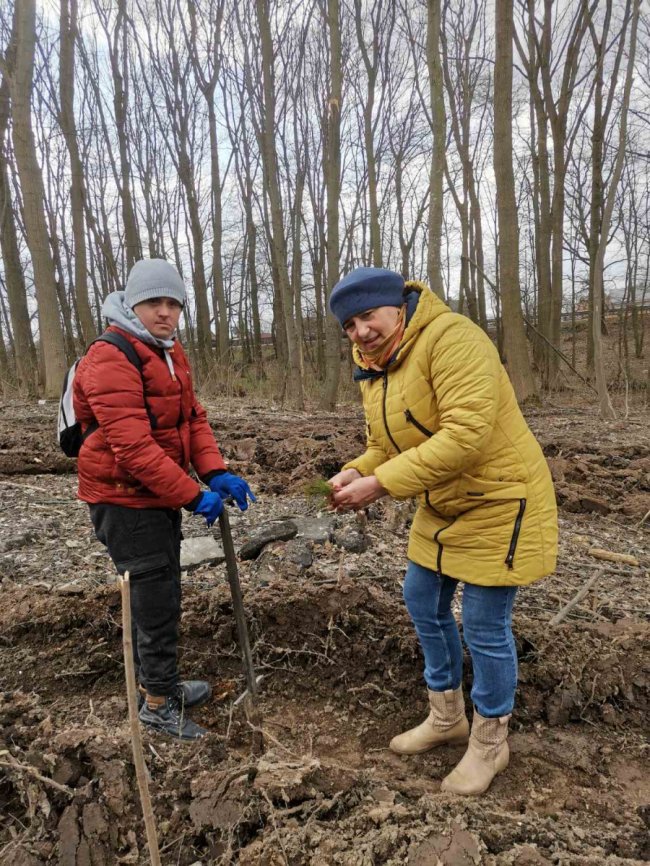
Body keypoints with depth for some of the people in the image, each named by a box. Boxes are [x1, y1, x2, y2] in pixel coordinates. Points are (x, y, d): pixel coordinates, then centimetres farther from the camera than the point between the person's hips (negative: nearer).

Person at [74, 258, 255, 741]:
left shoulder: (170, 353, 9)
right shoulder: (111, 360, -21)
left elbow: (193, 417, 5)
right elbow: (133, 448, -28)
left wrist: (216, 472, -9)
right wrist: (194, 496, -25)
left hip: (161, 495, 9)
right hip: (126, 501, -9)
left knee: (159, 595, 21)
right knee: (157, 600, 1)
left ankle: (156, 683, 40)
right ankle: (159, 704, 21)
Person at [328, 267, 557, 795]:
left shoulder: (451, 338, -24)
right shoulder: (375, 369, 4)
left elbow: (465, 435, -33)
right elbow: (383, 446, 9)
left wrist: (381, 485, -32)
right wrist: (354, 473, -14)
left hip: (497, 503, -9)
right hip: (441, 508, 9)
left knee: (484, 626, 1)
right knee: (423, 601, 17)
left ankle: (490, 741, 28)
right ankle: (446, 716, 39)